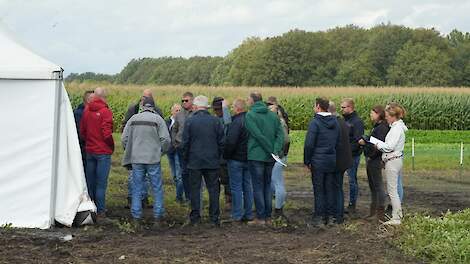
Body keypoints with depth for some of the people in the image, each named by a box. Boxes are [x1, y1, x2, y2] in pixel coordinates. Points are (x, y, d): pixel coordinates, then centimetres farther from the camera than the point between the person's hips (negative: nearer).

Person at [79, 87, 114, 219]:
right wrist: (112, 146, -1)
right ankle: (100, 211, 2)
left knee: (90, 181, 14)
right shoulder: (105, 112, -14)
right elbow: (107, 134, -17)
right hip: (103, 152, -6)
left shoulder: (86, 110, 4)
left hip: (89, 150, 6)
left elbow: (82, 131, 9)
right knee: (101, 183, -1)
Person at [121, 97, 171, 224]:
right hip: (153, 159, -2)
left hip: (136, 159, 2)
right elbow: (166, 140, -8)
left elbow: (125, 138, 5)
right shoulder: (158, 119, -4)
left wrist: (130, 152, 18)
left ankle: (136, 214, 10)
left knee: (137, 187, 9)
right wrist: (161, 151, 10)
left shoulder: (133, 119, 3)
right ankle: (158, 214, 9)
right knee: (157, 187, 8)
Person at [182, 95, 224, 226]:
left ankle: (195, 218, 7)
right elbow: (221, 142, 3)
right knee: (213, 189, 6)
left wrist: (185, 159, 8)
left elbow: (185, 142, -3)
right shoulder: (216, 121, -1)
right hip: (212, 161, 1)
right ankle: (214, 218, 5)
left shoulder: (189, 121, -5)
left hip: (194, 161, -1)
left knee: (195, 189, 6)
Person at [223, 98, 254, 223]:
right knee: (248, 186, 13)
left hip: (236, 159, -7)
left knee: (236, 187, -1)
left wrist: (225, 155, -7)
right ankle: (248, 214, 17)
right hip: (249, 159, 7)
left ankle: (237, 215, 2)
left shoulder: (237, 122, -18)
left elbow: (230, 142, -22)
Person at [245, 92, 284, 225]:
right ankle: (268, 217, 14)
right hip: (270, 158, 5)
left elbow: (258, 135, -15)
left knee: (258, 187, 0)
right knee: (267, 186, 13)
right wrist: (276, 149, -10)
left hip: (256, 156, -5)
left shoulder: (250, 115, -7)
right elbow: (280, 134, -1)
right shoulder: (273, 115, 9)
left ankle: (260, 218, 0)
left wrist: (272, 150, -12)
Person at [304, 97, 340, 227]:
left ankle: (319, 217, 2)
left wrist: (307, 161, -6)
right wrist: (334, 156, 16)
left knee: (319, 190, 0)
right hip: (332, 161, 6)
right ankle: (329, 216, 15)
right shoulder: (335, 122, 7)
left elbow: (309, 144, -15)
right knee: (330, 189, 11)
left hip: (318, 161, -6)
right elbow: (338, 142, 12)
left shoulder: (315, 122, -14)